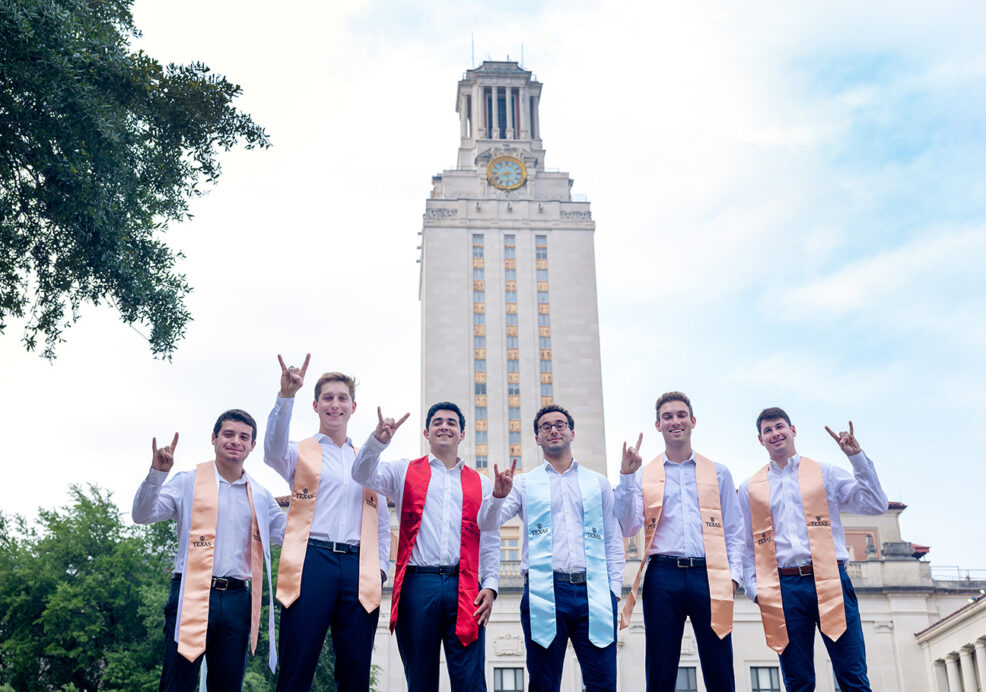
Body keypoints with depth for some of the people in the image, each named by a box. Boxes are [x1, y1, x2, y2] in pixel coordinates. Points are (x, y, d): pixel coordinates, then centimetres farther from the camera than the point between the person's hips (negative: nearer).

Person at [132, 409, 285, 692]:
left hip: (237, 601, 4)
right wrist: (157, 473, -15)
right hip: (192, 595, -3)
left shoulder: (261, 496, 17)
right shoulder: (188, 482, 6)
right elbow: (142, 515, -1)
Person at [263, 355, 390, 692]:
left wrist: (380, 568, 9)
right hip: (312, 562, -3)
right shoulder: (301, 453, 12)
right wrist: (286, 396, -27)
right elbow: (273, 451, -13)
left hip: (358, 569, 3)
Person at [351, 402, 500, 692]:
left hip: (464, 589, 1)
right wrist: (378, 440, -18)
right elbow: (363, 475, 0)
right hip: (417, 584, 0)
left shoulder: (480, 484, 18)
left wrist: (490, 585, 3)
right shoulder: (405, 471, 15)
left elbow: (490, 541, 15)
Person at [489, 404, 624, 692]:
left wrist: (614, 589, 4)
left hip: (594, 593, 1)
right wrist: (498, 495, -20)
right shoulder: (525, 484, 13)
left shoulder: (598, 483, 17)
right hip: (544, 592, -1)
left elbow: (613, 540, 15)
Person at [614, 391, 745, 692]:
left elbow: (733, 531, 12)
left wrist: (733, 574, -1)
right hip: (662, 576, 0)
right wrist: (626, 477, -7)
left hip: (708, 575, 0)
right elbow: (628, 528, 1)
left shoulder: (718, 473, 14)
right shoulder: (644, 475, 11)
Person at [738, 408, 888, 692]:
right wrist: (755, 589, 2)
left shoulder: (825, 473, 13)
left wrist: (857, 457, 0)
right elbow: (747, 546, 15)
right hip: (784, 588, 1)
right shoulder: (750, 489, 16)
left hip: (830, 582, -1)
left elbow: (876, 505, 5)